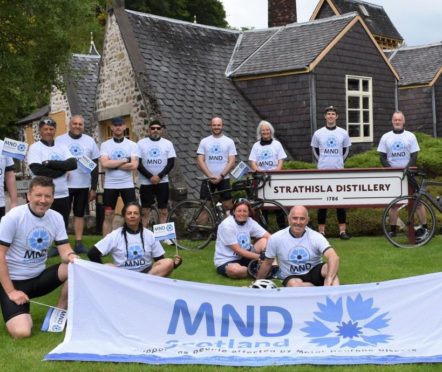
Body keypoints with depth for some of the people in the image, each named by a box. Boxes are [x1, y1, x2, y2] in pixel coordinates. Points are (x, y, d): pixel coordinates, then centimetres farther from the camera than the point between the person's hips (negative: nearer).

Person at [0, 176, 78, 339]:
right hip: (14, 281, -5)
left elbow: (65, 250, -4)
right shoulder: (13, 217, -16)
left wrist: (71, 257, -30)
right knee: (22, 332, -24)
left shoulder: (56, 218, -1)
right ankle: (21, 314, 13)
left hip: (39, 277, 5)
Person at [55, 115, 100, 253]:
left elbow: (95, 165, 7)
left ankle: (79, 243, 13)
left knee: (80, 214, 8)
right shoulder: (59, 140, -1)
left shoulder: (90, 141, 5)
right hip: (64, 184, -2)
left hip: (83, 185, 2)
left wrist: (94, 187, 4)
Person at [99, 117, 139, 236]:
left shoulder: (132, 145, 2)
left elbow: (134, 165, -11)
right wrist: (125, 160, -12)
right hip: (110, 185, 0)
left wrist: (113, 164, -11)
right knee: (108, 216, 6)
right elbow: (104, 164, -14)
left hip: (127, 185, 0)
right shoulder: (105, 145, 2)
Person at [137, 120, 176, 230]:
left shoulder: (167, 143, 5)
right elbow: (138, 163, -3)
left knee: (163, 210, 2)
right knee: (145, 211, 1)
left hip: (162, 182, 1)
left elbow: (171, 163, 0)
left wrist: (159, 176, -13)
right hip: (146, 182, -1)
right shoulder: (141, 143, 2)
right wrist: (150, 177, -13)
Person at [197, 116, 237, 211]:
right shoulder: (204, 141, 6)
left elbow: (232, 162, -2)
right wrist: (210, 175, -12)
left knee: (228, 206, -1)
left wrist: (221, 176, -14)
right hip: (207, 179, 1)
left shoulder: (229, 142, 3)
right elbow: (200, 161, 0)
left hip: (223, 179, -1)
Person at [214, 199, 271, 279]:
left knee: (264, 241, -10)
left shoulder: (250, 222, -3)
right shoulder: (227, 225, -19)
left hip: (244, 258, 5)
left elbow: (269, 237, -7)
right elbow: (238, 250, -20)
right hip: (226, 261, -5)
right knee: (235, 270, -39)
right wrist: (259, 256, -21)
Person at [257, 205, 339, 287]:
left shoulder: (316, 237, -12)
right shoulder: (276, 239, -8)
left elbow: (334, 258, -27)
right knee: (293, 284, -37)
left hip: (314, 274, 1)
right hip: (291, 278, 0)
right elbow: (267, 263, 7)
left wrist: (329, 278, -46)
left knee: (329, 268, -32)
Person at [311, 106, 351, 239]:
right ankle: (321, 231, 7)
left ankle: (343, 230, 4)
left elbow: (346, 150, 15)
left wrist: (340, 161, 7)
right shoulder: (318, 133, 3)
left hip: (339, 171, 0)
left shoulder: (343, 133, 4)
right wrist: (322, 162, 7)